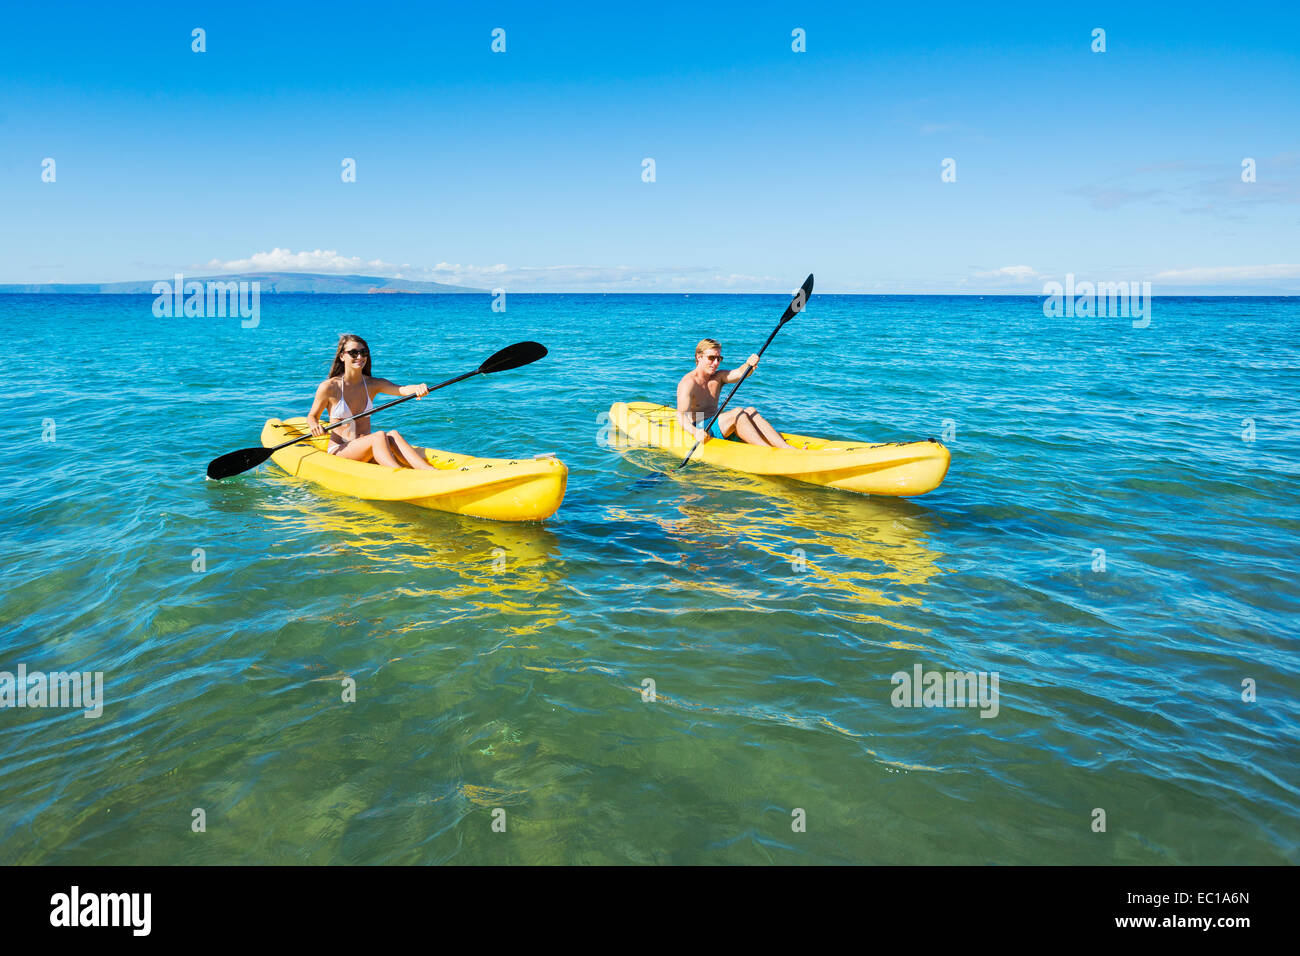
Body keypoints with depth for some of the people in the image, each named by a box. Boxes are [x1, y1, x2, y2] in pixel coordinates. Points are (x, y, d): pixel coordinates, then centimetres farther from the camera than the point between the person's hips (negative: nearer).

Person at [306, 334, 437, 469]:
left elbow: (402, 389, -13)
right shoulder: (329, 387, -3)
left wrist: (418, 388, -35)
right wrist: (314, 425, -15)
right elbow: (312, 416, 9)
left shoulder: (373, 384, 6)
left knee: (392, 434, -28)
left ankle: (431, 471, -48)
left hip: (366, 452, 3)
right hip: (338, 452, -3)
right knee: (379, 436, -30)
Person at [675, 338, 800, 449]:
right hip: (701, 431, -7)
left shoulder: (718, 377, 12)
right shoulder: (688, 382, -10)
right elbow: (681, 416, -22)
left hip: (716, 427, 7)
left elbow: (739, 373, -8)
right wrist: (695, 432, -40)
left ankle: (786, 447, -29)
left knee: (749, 410, -17)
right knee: (738, 413, -25)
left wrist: (749, 365, -31)